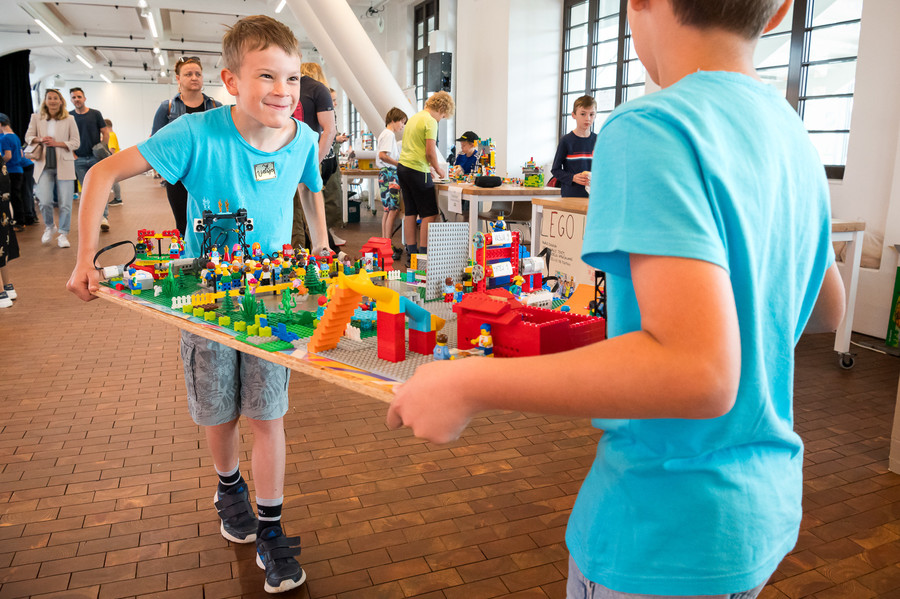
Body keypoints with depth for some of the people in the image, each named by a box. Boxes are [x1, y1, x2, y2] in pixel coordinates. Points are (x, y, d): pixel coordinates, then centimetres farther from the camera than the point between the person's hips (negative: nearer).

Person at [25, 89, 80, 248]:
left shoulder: (69, 119, 2)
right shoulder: (36, 117, 8)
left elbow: (76, 142, 1)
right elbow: (28, 137, 13)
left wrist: (56, 143, -13)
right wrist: (40, 139, -8)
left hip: (64, 165, -1)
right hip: (44, 165, 1)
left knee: (65, 203, -2)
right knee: (45, 202, -7)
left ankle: (63, 235, 12)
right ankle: (49, 227, 21)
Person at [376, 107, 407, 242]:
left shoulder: (389, 134, 22)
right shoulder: (389, 134, -10)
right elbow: (382, 155, -20)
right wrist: (399, 164, -19)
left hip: (388, 174, 11)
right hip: (389, 174, -11)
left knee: (388, 210, 11)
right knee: (394, 209, -11)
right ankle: (387, 243, -10)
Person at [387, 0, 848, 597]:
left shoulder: (653, 128, -22)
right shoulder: (792, 131, 3)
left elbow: (699, 373, -32)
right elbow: (826, 310, 15)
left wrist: (468, 385, -26)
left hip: (670, 533, -7)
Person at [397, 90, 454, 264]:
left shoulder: (414, 118, 19)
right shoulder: (430, 121, -9)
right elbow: (430, 152, -16)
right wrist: (438, 169, 0)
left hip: (402, 166, 9)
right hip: (418, 171, -9)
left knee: (410, 212, 10)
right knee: (430, 213, -3)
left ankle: (411, 255, 13)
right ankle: (423, 255, -6)